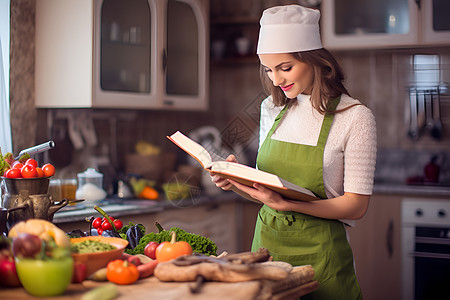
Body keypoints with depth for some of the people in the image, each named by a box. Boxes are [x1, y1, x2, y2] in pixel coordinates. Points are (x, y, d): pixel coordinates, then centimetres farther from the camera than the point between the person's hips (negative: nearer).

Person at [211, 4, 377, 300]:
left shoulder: (355, 117, -10)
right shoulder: (271, 110, 7)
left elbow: (356, 205, -13)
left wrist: (288, 204, -26)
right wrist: (237, 180, -7)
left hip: (318, 253, -5)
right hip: (267, 243, 5)